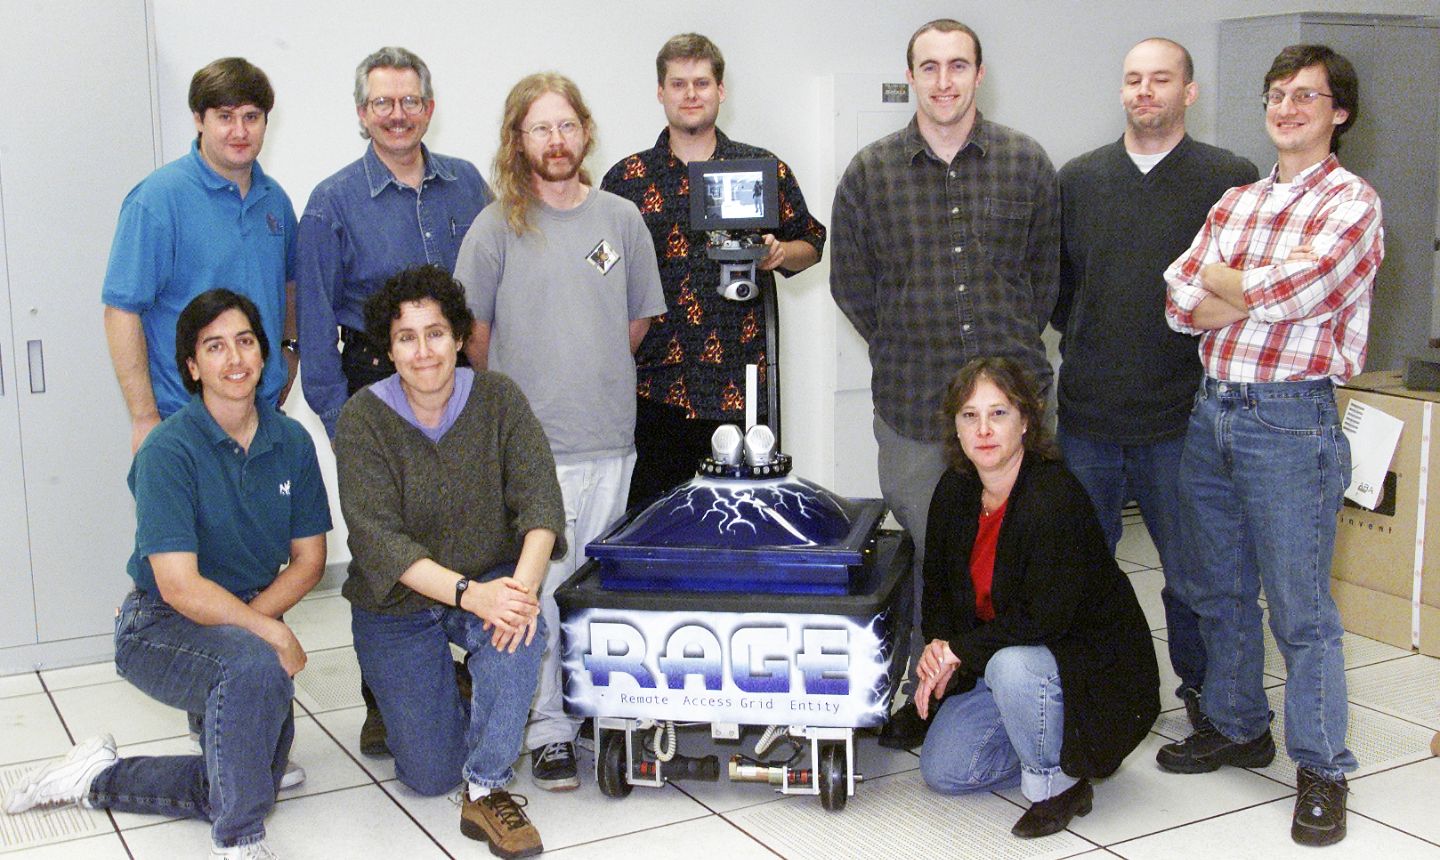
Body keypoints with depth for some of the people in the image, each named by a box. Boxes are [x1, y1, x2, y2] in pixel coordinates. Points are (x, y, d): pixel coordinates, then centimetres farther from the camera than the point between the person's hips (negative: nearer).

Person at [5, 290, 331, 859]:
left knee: (254, 783, -4)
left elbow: (308, 559, 3)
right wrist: (271, 632, -24)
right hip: (159, 628, -6)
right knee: (255, 665, -38)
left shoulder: (291, 442, -1)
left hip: (249, 621, 6)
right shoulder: (169, 451, -19)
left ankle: (98, 778, 19)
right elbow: (180, 587, -24)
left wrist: (251, 617, -12)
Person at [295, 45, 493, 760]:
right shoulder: (333, 203, -1)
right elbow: (315, 320, -2)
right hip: (377, 384, -3)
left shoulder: (467, 185, 8)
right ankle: (383, 700, 13)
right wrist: (335, 411, -7)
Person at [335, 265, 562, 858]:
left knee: (518, 629, -36)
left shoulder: (497, 399, -8)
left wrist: (523, 584, -37)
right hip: (397, 604, -1)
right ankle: (436, 704, 32)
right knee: (430, 775, -3)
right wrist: (468, 592, -38)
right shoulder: (363, 420, -14)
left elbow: (540, 500, -17)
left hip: (489, 583, 1)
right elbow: (378, 539, -23)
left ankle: (488, 791, -20)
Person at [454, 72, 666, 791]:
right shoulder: (496, 227, -2)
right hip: (528, 441, -3)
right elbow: (475, 334, 4)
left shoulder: (621, 218, 7)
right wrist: (515, 396, 10)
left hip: (610, 437, 3)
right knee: (541, 590, -2)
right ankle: (550, 728, 9)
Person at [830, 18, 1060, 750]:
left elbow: (1045, 274, 12)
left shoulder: (1026, 163, 5)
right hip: (911, 401, 0)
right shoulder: (870, 173, 3)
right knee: (926, 551, 7)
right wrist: (907, 350, 9)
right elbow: (849, 282, 10)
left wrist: (1011, 349, 9)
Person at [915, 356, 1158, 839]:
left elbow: (1043, 620, -30)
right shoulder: (955, 492, -4)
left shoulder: (1055, 499, -27)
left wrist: (959, 651, -21)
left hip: (1093, 664, -7)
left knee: (1012, 665, -38)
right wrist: (938, 647, -9)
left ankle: (1058, 783, -11)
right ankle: (1053, 746, 21)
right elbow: (939, 584, 10)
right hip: (994, 664, 7)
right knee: (942, 771, 1)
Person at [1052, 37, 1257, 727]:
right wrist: (1084, 344, 10)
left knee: (1192, 567, 8)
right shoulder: (1077, 179, 8)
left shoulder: (1230, 180, -2)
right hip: (1087, 412, 3)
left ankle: (1201, 686, 27)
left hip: (1181, 416, -3)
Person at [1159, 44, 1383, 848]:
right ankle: (1238, 727, 32)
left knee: (1300, 607, 0)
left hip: (1290, 418, -6)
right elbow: (1182, 307, 5)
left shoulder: (1352, 201, -4)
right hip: (1213, 410, 6)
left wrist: (1214, 279, -2)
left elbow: (1291, 292, -19)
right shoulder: (1236, 202, 15)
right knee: (1219, 591, 16)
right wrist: (1263, 291, -11)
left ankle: (1322, 769, 12)